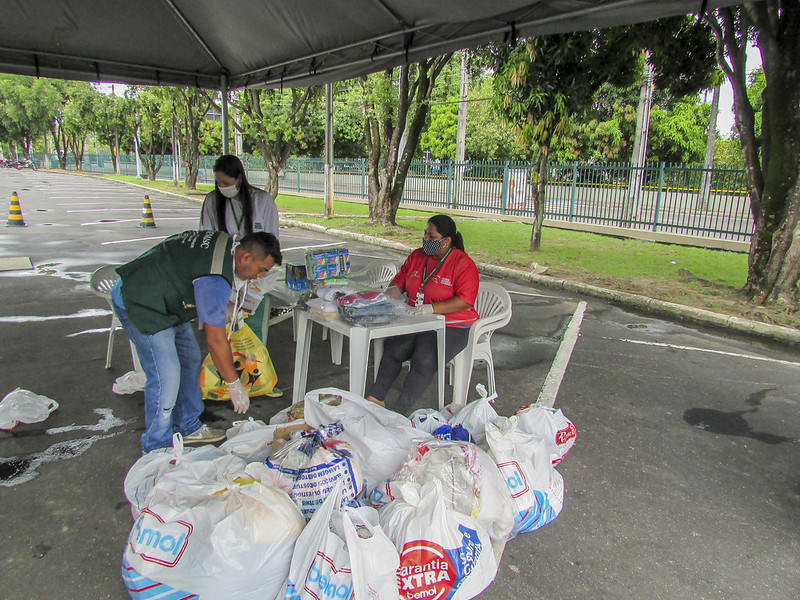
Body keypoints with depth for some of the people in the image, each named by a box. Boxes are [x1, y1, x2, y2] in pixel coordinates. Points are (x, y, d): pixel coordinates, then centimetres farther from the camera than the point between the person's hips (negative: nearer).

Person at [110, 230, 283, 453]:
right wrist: (234, 384, -17)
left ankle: (188, 428, 26)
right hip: (137, 303, -11)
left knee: (190, 359, 13)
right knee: (166, 376, -11)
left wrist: (224, 306, 14)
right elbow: (215, 339, -26)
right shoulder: (215, 281, -31)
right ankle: (157, 447, 8)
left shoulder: (225, 242, -3)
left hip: (164, 300, 11)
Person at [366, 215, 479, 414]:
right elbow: (399, 281, 22)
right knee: (391, 348, -19)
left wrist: (430, 309, -26)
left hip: (451, 326, -6)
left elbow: (464, 301, -18)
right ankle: (375, 398, -10)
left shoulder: (463, 264, -9)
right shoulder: (417, 256, 11)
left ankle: (399, 411, -21)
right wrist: (392, 292, -2)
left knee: (424, 360, -28)